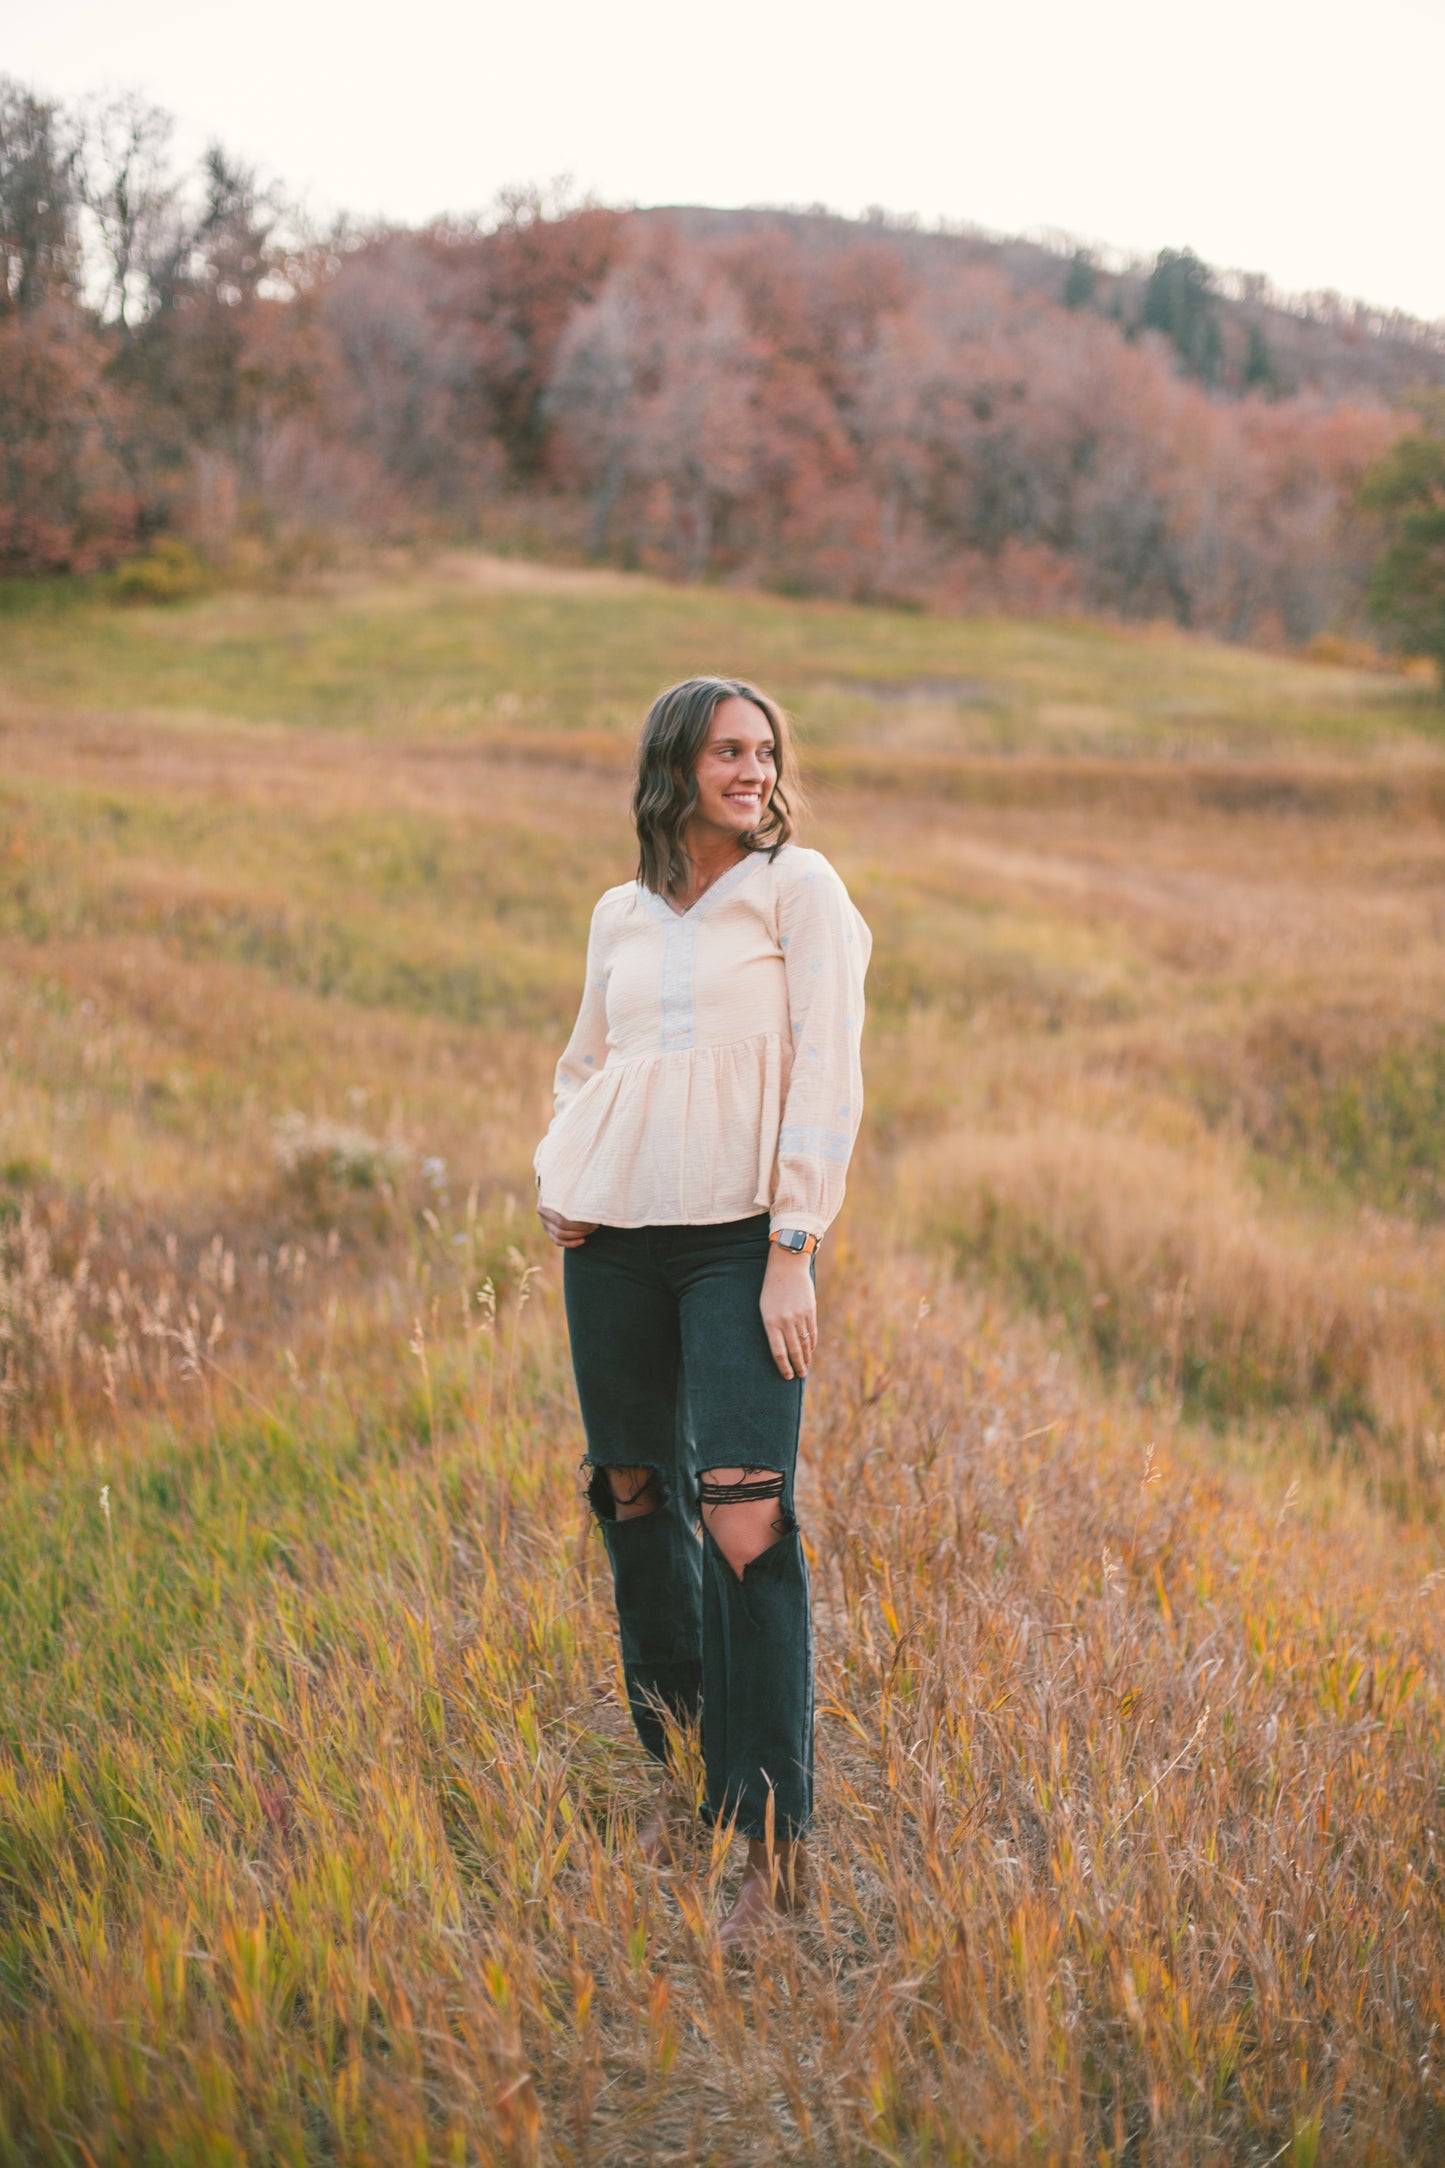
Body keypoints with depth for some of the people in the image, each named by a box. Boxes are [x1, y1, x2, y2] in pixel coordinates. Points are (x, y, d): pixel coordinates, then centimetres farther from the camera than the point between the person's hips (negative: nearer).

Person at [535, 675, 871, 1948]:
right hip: (614, 1235, 5)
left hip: (742, 1236, -5)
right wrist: (556, 1182, 8)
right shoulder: (622, 915, 14)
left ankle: (775, 1841, -11)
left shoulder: (802, 889, 1)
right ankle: (676, 1771, 28)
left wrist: (794, 1248, -13)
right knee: (635, 1495, 10)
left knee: (745, 1519, -15)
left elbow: (826, 1072, -6)